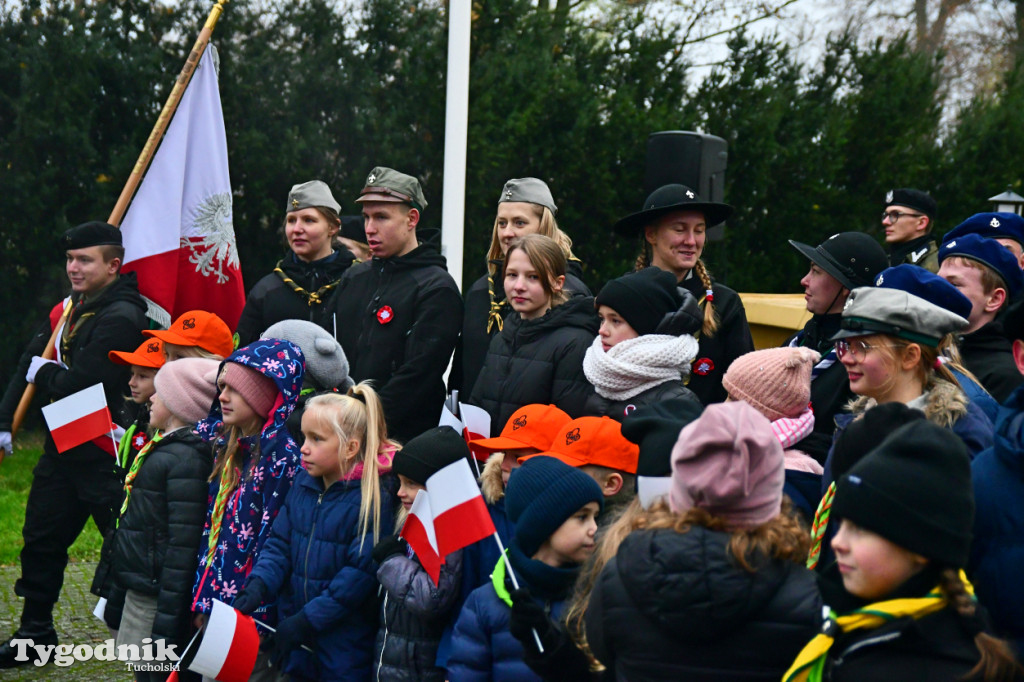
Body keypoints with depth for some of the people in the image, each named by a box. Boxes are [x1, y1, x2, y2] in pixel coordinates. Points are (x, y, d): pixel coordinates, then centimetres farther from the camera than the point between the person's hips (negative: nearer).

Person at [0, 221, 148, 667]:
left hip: (103, 451, -9)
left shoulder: (121, 317, -18)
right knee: (41, 540, 16)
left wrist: (43, 374, -5)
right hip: (63, 446, 9)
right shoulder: (68, 310, 12)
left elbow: (80, 384, -24)